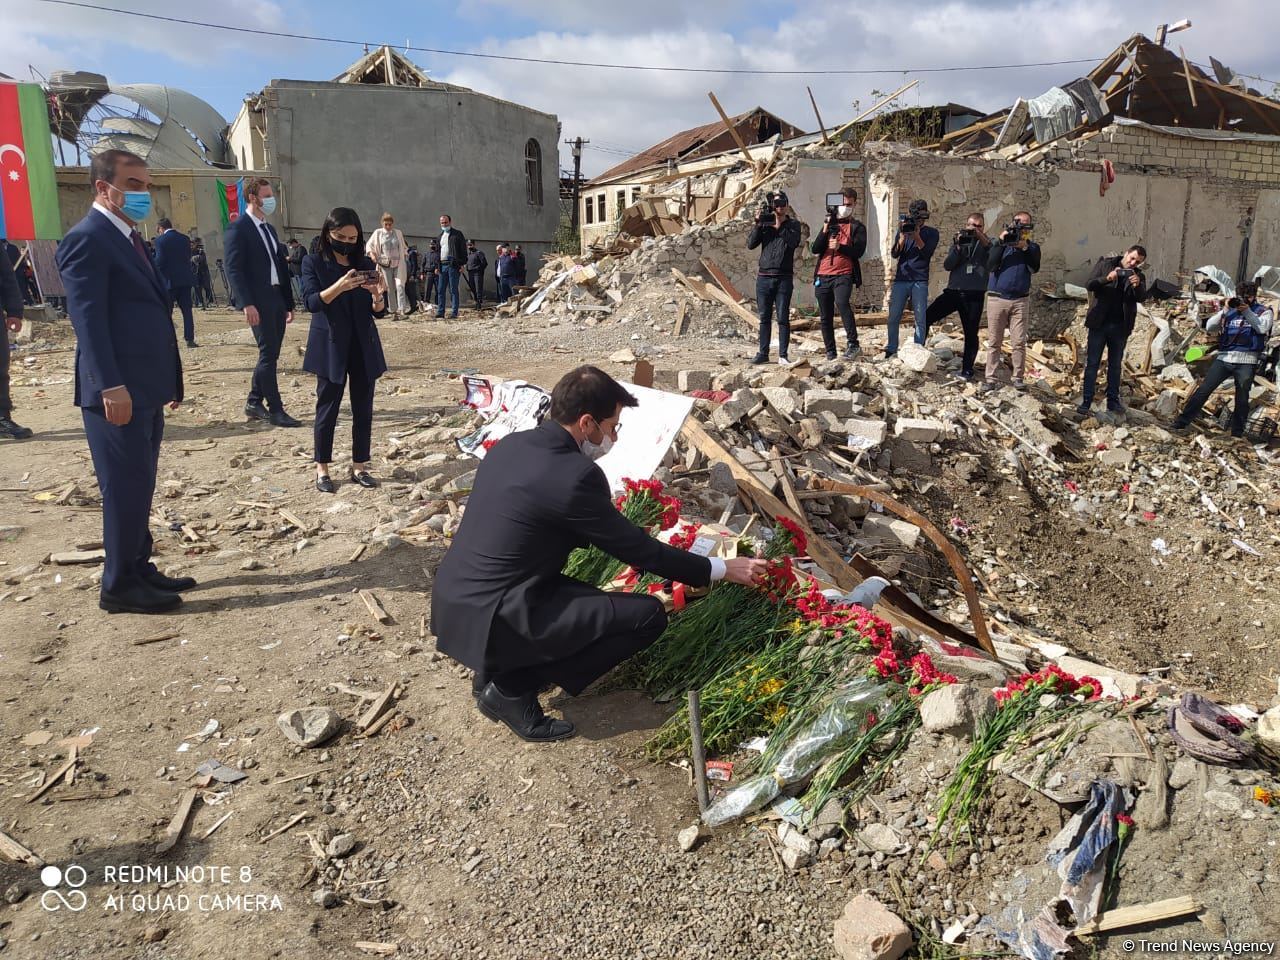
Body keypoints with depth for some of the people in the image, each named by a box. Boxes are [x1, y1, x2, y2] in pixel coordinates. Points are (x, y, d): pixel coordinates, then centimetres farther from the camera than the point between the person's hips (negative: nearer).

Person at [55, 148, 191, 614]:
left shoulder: (128, 238, 18)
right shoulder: (86, 239, -11)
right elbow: (88, 318, -18)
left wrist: (168, 379, 19)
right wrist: (111, 387, -24)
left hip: (145, 389, 9)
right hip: (119, 392, -9)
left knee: (138, 489, 15)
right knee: (125, 489, -2)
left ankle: (138, 571, 26)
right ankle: (120, 587, 9)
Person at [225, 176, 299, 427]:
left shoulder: (269, 229, 19)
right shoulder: (238, 229, -7)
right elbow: (234, 269, -14)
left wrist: (289, 303, 16)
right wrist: (246, 304, -23)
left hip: (277, 299, 8)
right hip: (259, 302, -8)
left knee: (270, 354, 11)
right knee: (268, 354, -7)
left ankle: (254, 402, 22)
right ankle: (275, 410, -3)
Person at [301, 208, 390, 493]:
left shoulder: (366, 264, 8)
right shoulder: (313, 264, -1)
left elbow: (378, 312, 6)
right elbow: (312, 301, -16)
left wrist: (379, 294, -17)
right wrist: (339, 286, -32)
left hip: (364, 347, 4)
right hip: (330, 347, -3)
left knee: (363, 409, 6)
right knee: (327, 408, 2)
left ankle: (359, 466, 16)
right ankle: (322, 469, 11)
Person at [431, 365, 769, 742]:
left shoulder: (510, 444, 7)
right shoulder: (576, 474, -18)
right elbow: (636, 550, -8)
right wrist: (723, 569, 3)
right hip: (489, 617, -9)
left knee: (589, 600, 28)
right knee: (649, 615, -6)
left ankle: (497, 668, 13)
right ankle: (512, 687, -2)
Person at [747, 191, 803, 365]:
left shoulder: (793, 225, 6)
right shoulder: (765, 224, 11)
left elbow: (794, 242, -13)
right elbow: (750, 244, 0)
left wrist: (779, 226, -17)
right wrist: (758, 224, -9)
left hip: (784, 277, -2)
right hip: (764, 277, 2)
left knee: (783, 318, -3)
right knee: (764, 318, 6)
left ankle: (783, 355, -1)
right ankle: (763, 353, 12)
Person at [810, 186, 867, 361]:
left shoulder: (857, 227, 9)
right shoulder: (829, 224, 20)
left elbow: (858, 251, -5)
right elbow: (814, 249, 8)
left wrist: (839, 247, -20)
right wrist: (825, 230, -5)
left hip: (844, 274, -4)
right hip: (823, 276, 4)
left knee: (842, 302, -31)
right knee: (825, 317, 4)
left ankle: (852, 344, -28)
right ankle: (830, 353, 11)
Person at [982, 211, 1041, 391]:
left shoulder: (1032, 247, 11)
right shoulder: (1000, 243, 8)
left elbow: (1034, 268, -5)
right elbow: (991, 265, -8)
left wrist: (1025, 247, -14)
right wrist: (1001, 242, -15)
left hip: (1020, 300, 1)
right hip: (997, 298, -1)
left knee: (1019, 342, -2)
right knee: (994, 342, 1)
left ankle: (1018, 377, 4)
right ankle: (990, 378, 3)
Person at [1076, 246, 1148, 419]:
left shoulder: (1138, 276, 5)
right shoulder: (1105, 265, 0)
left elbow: (1142, 298, -9)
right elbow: (1089, 285, -9)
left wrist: (1137, 286, -30)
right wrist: (1107, 278, -27)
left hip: (1120, 326, 2)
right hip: (1099, 323, -2)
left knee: (1116, 365, 9)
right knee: (1092, 363, -1)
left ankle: (1113, 401, 15)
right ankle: (1086, 402, 0)